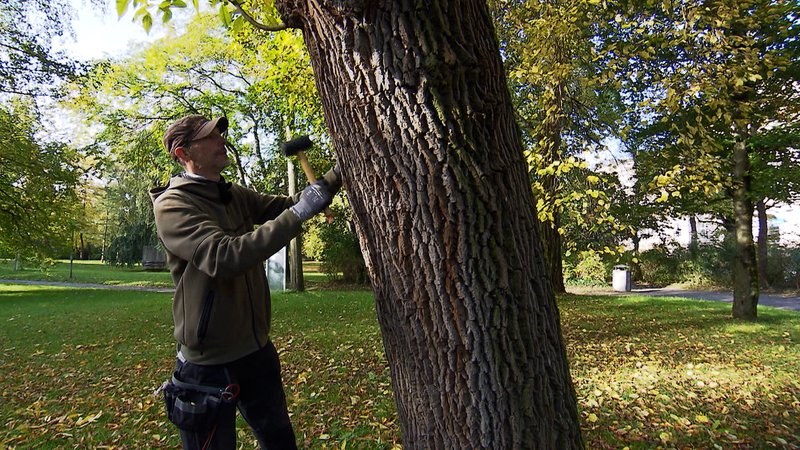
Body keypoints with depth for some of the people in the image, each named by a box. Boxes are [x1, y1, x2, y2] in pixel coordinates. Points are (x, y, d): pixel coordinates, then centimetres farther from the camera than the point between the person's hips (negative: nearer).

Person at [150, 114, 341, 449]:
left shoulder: (235, 195, 4)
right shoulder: (172, 204, -17)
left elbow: (287, 206, 7)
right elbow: (223, 258, -31)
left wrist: (335, 176, -7)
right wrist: (297, 214, -32)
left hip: (256, 349, 7)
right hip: (209, 362, -6)